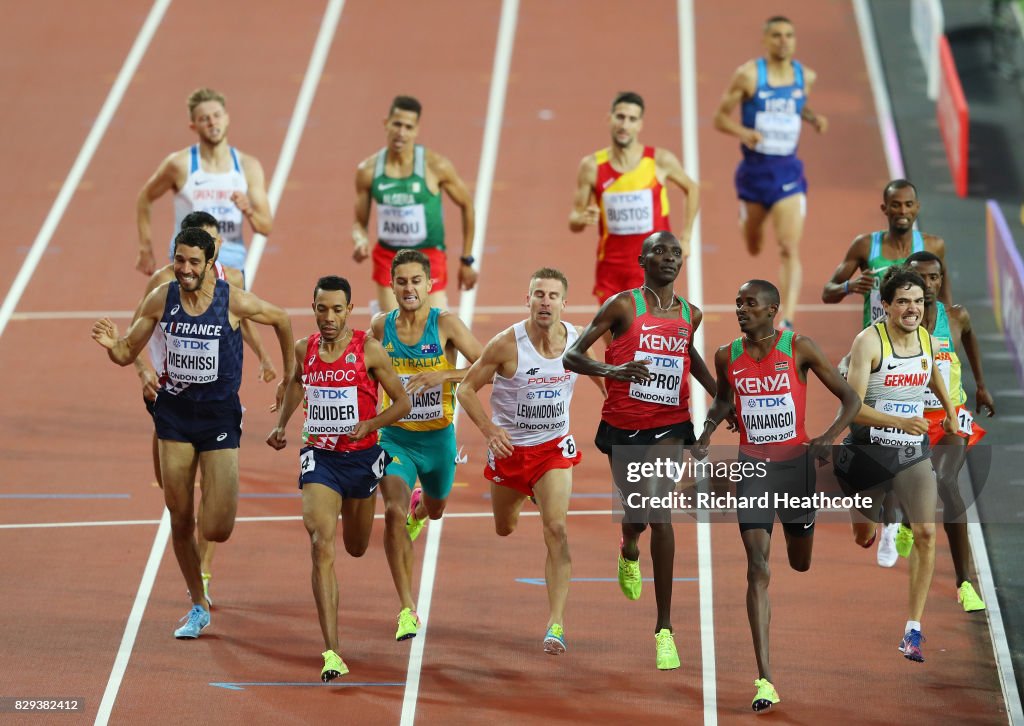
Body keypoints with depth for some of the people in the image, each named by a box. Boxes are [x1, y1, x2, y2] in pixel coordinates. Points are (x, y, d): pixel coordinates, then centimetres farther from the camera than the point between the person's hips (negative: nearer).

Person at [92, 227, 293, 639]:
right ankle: (198, 608, 24)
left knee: (216, 531, -8)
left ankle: (223, 498, 31)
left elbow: (281, 320, 6)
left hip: (220, 416, -3)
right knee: (179, 522, 6)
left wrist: (289, 377, 11)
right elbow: (127, 354, 3)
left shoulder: (234, 301, -13)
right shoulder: (161, 300, -5)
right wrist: (112, 345, -21)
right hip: (175, 414, 3)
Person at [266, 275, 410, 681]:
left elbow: (403, 402, -4)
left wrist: (370, 424, -21)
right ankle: (332, 653, -22)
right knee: (322, 547, -17)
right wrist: (281, 424, 11)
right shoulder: (304, 349, 0)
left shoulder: (369, 350, -10)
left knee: (356, 548, 21)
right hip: (318, 457, 0)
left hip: (360, 457, 0)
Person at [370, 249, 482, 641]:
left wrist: (442, 375, -29)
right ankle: (407, 609, -18)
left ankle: (418, 510, 68)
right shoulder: (380, 327, -6)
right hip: (395, 437, -1)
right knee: (393, 512, -23)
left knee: (435, 509, 26)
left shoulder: (445, 324, -14)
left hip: (438, 437, 1)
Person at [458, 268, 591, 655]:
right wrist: (489, 429, -26)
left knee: (556, 529, -17)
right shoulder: (507, 344, -21)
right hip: (510, 448, 0)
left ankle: (556, 622, -15)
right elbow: (467, 388, -12)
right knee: (504, 529, 19)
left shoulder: (578, 340, -11)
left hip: (554, 448, 0)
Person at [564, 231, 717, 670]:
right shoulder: (623, 305, -9)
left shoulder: (690, 315, 4)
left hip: (669, 424, 1)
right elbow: (572, 355, -11)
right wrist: (611, 370, -29)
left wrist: (719, 393, 19)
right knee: (637, 515, 11)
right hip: (623, 425, -1)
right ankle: (629, 551, 54)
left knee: (660, 514, -16)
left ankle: (664, 629, -13)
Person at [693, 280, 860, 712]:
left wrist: (828, 438, -21)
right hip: (752, 465, 0)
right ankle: (765, 680, -17)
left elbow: (850, 398, -5)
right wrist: (707, 432, 2)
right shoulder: (727, 357, -2)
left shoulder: (799, 349, -10)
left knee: (800, 564, 18)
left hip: (795, 462, 0)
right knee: (758, 571, -13)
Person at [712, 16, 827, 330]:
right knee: (753, 247, 20)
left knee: (791, 250, -15)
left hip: (788, 171, 1)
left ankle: (787, 321, -20)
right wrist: (744, 133, -25)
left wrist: (814, 118, 2)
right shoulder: (748, 75, -10)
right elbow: (721, 117, -5)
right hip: (754, 168, -1)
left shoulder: (805, 76, 1)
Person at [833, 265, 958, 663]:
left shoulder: (928, 340, 0)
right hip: (870, 449, -3)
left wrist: (950, 411, 31)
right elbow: (852, 406, -24)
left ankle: (913, 630, -10)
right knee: (863, 537, 13)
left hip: (913, 451, 3)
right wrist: (900, 422, -35)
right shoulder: (868, 341, -18)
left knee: (925, 533, -14)